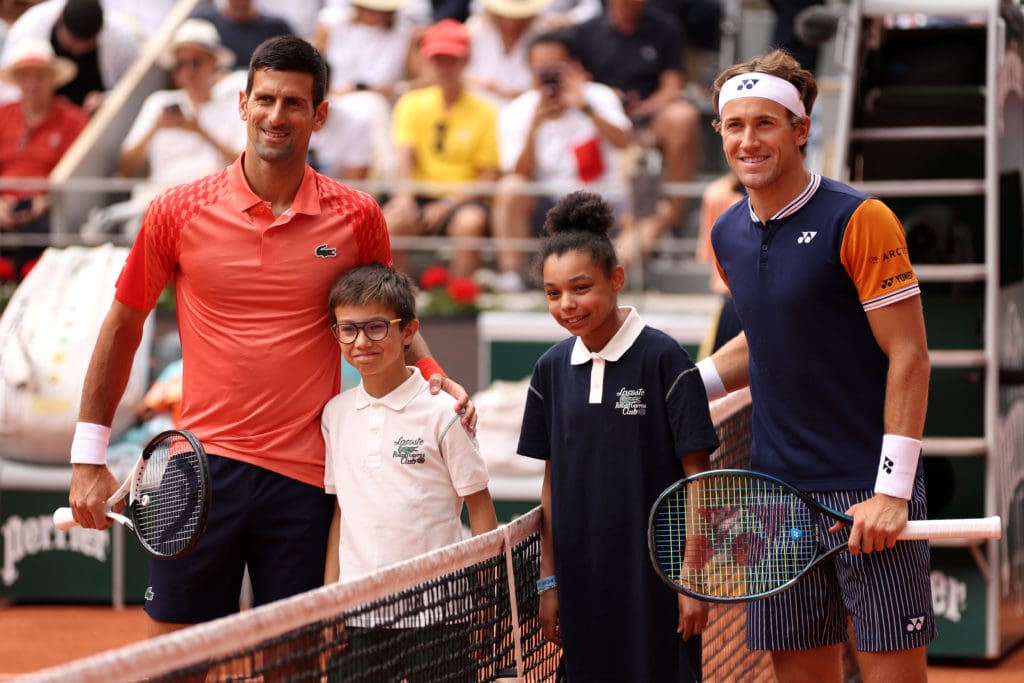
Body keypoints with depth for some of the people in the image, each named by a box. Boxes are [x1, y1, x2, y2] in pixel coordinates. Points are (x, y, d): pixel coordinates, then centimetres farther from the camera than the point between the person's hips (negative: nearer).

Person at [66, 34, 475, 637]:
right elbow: (123, 326, 10)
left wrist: (433, 375, -2)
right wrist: (88, 457, 7)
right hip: (202, 469, 0)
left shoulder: (357, 217, 2)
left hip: (306, 479, 1)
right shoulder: (178, 213, 0)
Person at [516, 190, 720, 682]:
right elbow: (553, 479, 12)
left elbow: (695, 475, -6)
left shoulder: (662, 358, -8)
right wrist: (548, 580, 10)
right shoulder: (551, 369, 6)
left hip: (656, 577, -4)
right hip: (582, 578, 4)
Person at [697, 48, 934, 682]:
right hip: (777, 488, 6)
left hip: (867, 491, -6)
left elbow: (909, 356, -12)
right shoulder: (729, 234, 9)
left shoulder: (859, 220, -11)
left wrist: (891, 490, -17)